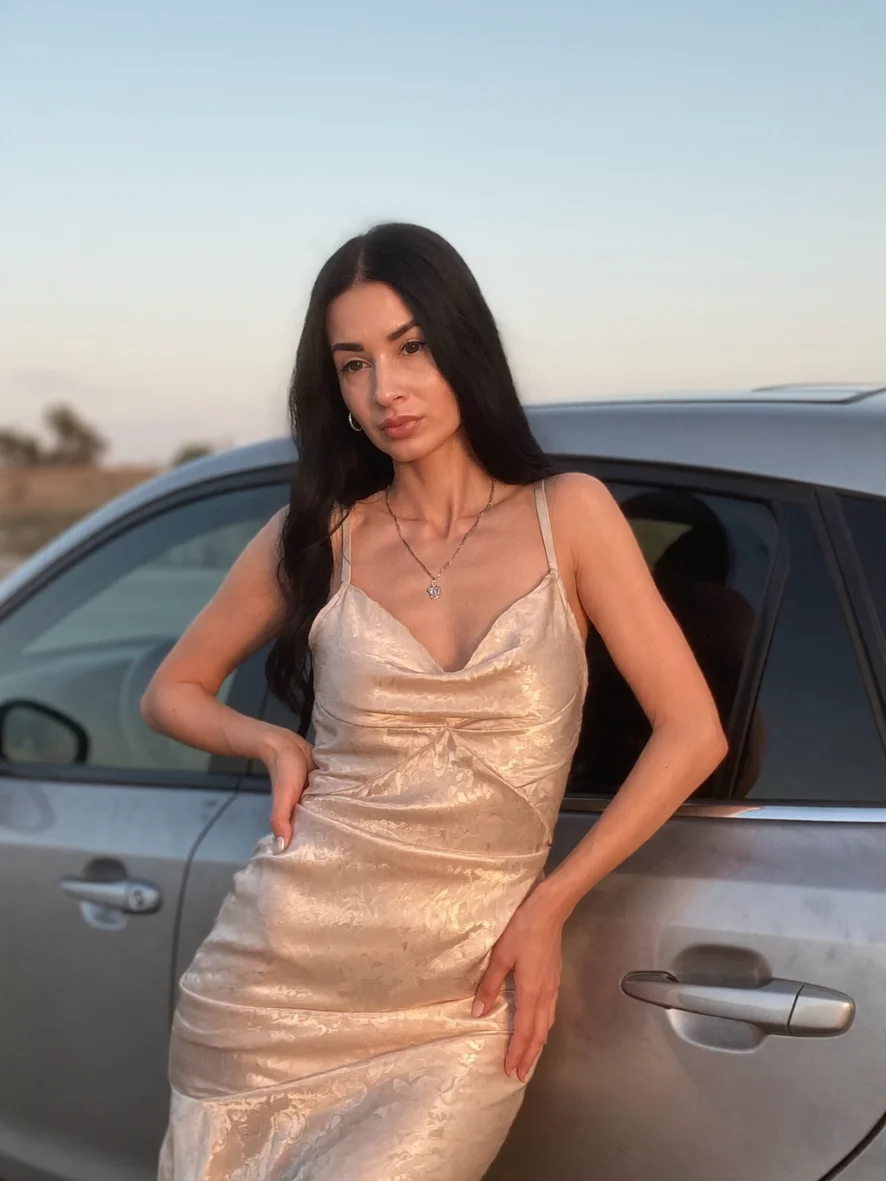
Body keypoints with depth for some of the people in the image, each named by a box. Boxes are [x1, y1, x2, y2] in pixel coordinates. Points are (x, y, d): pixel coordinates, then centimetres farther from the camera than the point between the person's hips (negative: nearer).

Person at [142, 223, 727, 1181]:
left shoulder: (568, 515, 1)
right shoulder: (315, 538, 5)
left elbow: (692, 732, -2)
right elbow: (171, 692, 18)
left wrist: (550, 902, -7)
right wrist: (277, 744, 0)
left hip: (464, 1003, -2)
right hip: (284, 976, 2)